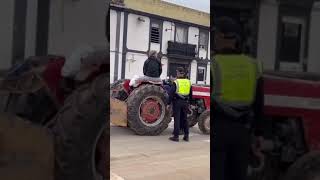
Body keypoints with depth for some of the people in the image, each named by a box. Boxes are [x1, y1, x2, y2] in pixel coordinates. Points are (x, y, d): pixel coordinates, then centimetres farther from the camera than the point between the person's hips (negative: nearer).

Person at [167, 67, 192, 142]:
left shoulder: (176, 82, -9)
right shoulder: (188, 82, 6)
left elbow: (171, 94, -11)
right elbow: (190, 94, 14)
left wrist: (169, 103, -5)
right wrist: (188, 102, 23)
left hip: (177, 102, -4)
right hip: (185, 102, 4)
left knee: (177, 119, 0)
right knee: (184, 119, 13)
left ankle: (176, 136, 2)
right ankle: (186, 136, 17)